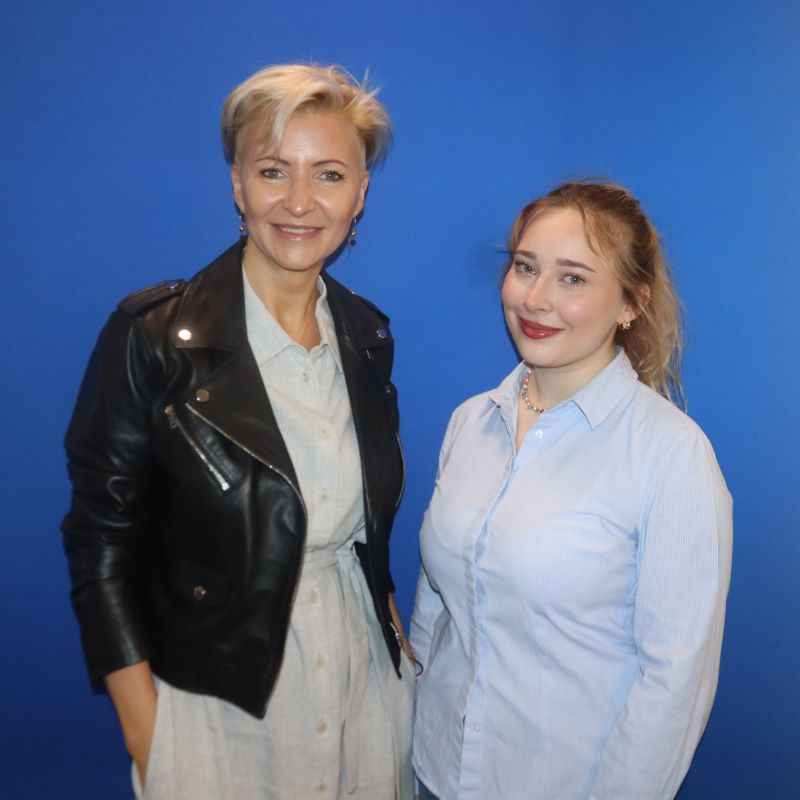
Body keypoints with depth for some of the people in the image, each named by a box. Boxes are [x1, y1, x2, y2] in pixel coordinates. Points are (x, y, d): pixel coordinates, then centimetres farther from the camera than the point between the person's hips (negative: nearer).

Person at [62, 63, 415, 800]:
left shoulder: (368, 337, 1)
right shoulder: (153, 334, -15)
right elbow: (102, 539, -12)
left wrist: (396, 628, 6)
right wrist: (146, 733, -13)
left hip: (370, 682, 5)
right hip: (219, 700, -4)